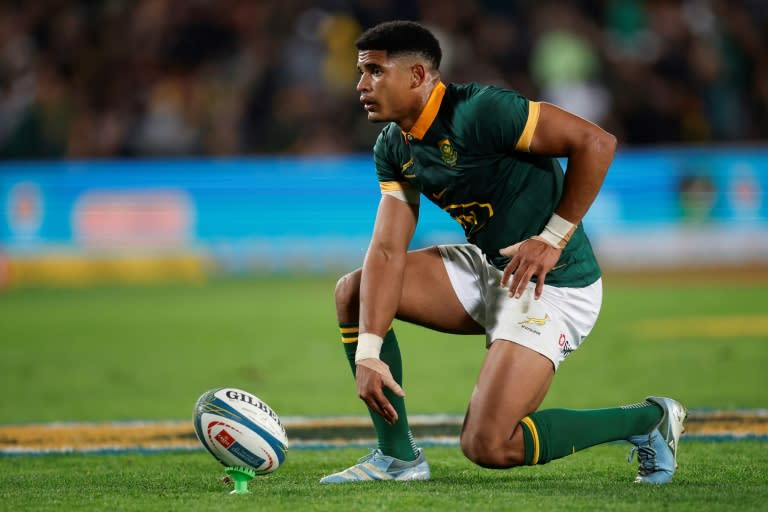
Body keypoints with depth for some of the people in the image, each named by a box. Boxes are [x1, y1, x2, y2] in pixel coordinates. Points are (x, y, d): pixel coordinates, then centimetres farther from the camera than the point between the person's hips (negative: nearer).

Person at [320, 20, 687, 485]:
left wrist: (552, 240, -22)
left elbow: (596, 142, -24)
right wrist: (368, 352, -13)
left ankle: (648, 420, 0)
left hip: (555, 286, -9)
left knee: (489, 445, -18)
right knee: (352, 291, 4)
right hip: (488, 270, 9)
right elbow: (388, 250, -2)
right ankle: (398, 456, 9)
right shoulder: (393, 148, 4)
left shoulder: (479, 111, -23)